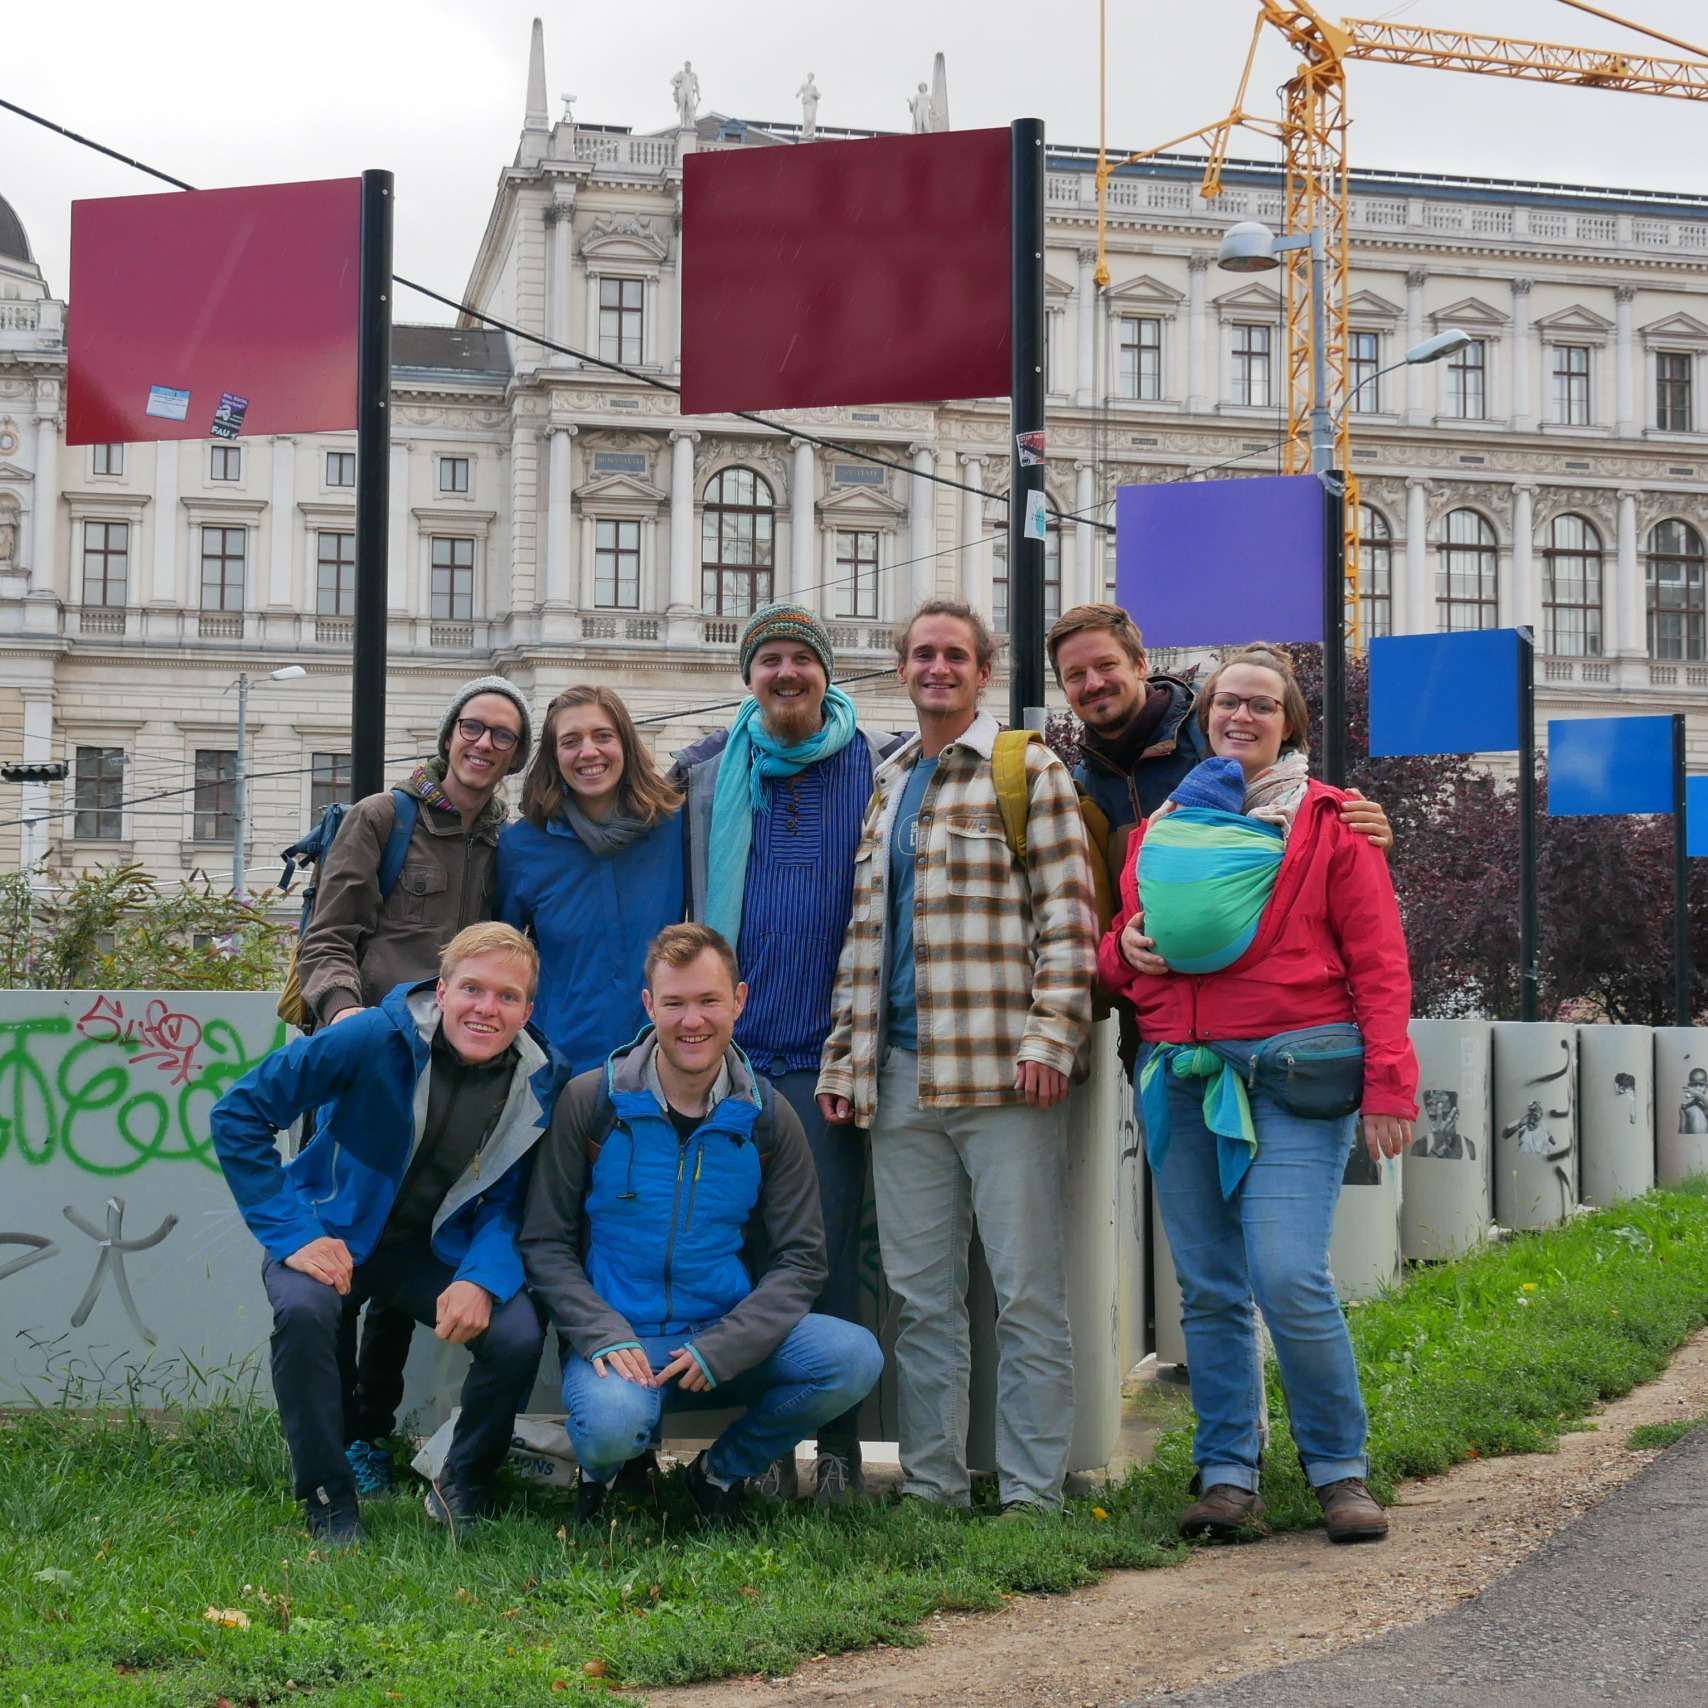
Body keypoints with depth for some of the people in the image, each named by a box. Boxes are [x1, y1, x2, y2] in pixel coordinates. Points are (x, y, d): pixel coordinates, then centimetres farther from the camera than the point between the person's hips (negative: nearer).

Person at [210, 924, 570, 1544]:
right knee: (302, 1309, -35)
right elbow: (238, 1114, -18)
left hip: (437, 1248, 2)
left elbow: (508, 1205, -2)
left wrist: (483, 1278, -24)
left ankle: (464, 1482, 6)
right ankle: (327, 1495, -12)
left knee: (520, 1334, -25)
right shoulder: (375, 1039, -21)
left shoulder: (541, 1084, -10)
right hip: (332, 1235, -2)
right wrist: (291, 1234, -22)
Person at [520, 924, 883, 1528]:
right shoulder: (591, 1102, -2)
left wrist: (723, 1347, -15)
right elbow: (545, 1244, 0)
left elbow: (800, 1260, 1)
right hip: (620, 1338, -2)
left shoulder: (767, 1119, 3)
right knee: (613, 1422, -36)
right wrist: (603, 1335, -17)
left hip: (728, 1338, 3)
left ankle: (724, 1469, 4)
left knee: (854, 1358, -23)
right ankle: (604, 1470, 5)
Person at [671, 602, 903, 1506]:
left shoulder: (881, 767, 5)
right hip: (731, 1045, 2)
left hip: (826, 1050, -2)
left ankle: (840, 1446, 8)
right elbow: (676, 898, 17)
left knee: (828, 1247, -1)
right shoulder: (705, 772, 10)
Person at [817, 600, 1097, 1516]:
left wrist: (1050, 1037, -14)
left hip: (1002, 1069, -6)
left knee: (1027, 1290, -1)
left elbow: (1066, 916, -5)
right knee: (920, 1294, 9)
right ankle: (931, 1482, 17)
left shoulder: (1030, 772, 2)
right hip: (901, 1074, 6)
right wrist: (844, 1056, 14)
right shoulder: (886, 786, 20)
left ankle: (1031, 1491, 5)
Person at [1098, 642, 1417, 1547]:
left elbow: (1378, 963, 0)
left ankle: (1339, 1468, 3)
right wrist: (1124, 947, 2)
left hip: (1292, 1077, -4)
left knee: (1289, 1278, -14)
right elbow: (1117, 946, 27)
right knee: (1208, 1289, 5)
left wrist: (1387, 1084, -8)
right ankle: (1227, 1473, 14)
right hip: (1181, 1078, 5)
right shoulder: (1156, 826, 17)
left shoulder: (1330, 824, 5)